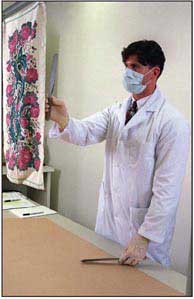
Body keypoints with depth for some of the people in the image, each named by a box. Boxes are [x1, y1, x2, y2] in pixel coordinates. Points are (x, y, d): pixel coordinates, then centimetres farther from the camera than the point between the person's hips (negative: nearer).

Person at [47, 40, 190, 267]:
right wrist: (63, 120, -33)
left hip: (143, 223, -6)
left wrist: (144, 238, -19)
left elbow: (167, 190, -18)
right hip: (108, 219, 6)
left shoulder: (172, 122, -16)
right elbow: (86, 132, -11)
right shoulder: (116, 111, 4)